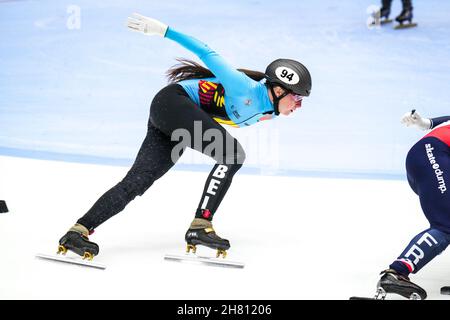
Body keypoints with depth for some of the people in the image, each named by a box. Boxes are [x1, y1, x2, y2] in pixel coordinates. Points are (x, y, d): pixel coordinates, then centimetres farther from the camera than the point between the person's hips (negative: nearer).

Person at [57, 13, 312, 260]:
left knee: (136, 183, -4)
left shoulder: (268, 112, 7)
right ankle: (200, 226, -24)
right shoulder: (246, 90, -19)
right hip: (173, 102, -9)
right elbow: (208, 55, -15)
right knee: (234, 154, -22)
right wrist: (164, 30, -13)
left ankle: (77, 233, -9)